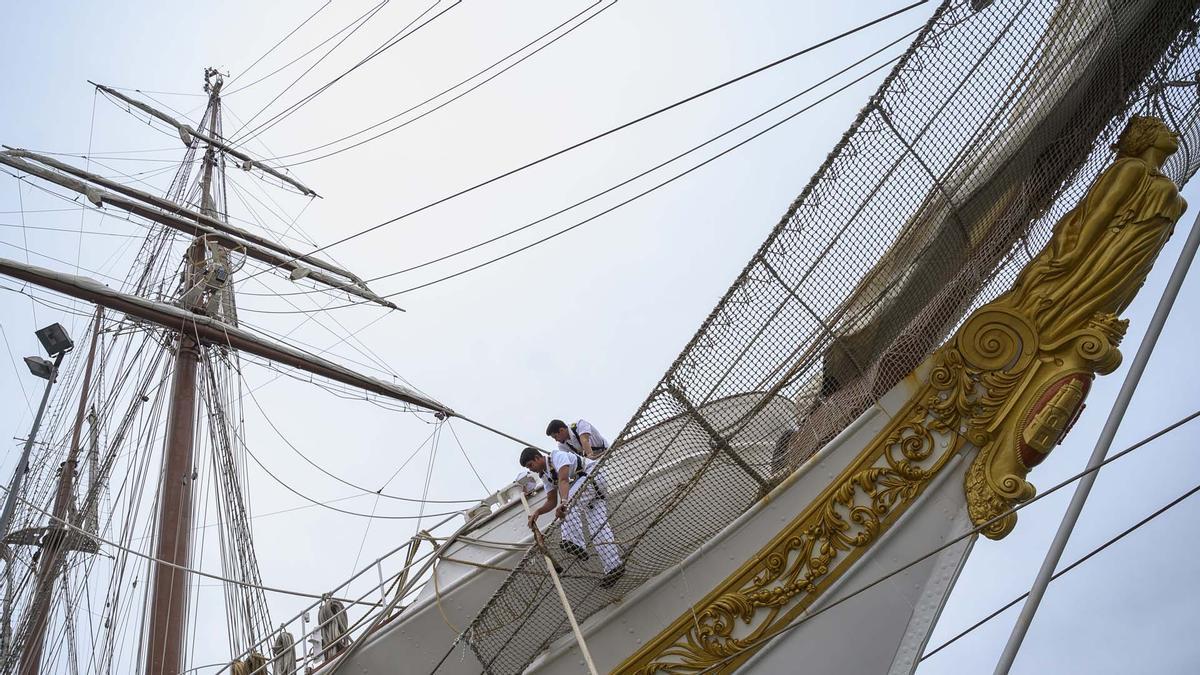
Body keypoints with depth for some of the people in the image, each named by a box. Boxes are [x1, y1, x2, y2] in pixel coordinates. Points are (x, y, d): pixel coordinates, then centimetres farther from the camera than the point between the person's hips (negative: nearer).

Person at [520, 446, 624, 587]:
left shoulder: (557, 455, -12)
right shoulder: (545, 475, 16)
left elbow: (563, 480, -29)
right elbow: (552, 501, 14)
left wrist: (563, 502, -44)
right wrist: (537, 512, -6)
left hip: (593, 476, -9)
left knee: (569, 503, -29)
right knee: (598, 527, -3)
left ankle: (575, 543, -41)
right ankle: (614, 567, -9)